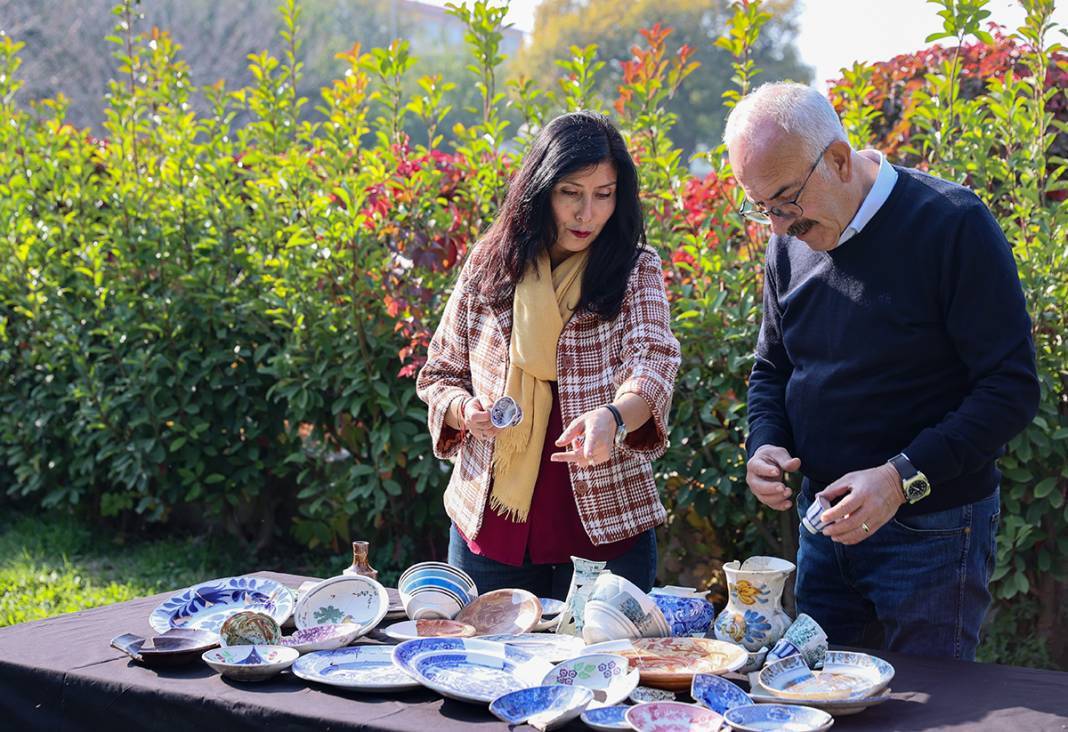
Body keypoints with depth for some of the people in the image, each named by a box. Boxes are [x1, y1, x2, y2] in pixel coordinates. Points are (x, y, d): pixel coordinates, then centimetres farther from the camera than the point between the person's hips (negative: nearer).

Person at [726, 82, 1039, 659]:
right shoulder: (791, 243, 4)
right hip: (825, 522, 6)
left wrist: (904, 477, -26)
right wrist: (764, 444, -5)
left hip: (933, 534, -6)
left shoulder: (952, 225, -16)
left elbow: (1013, 389, -17)